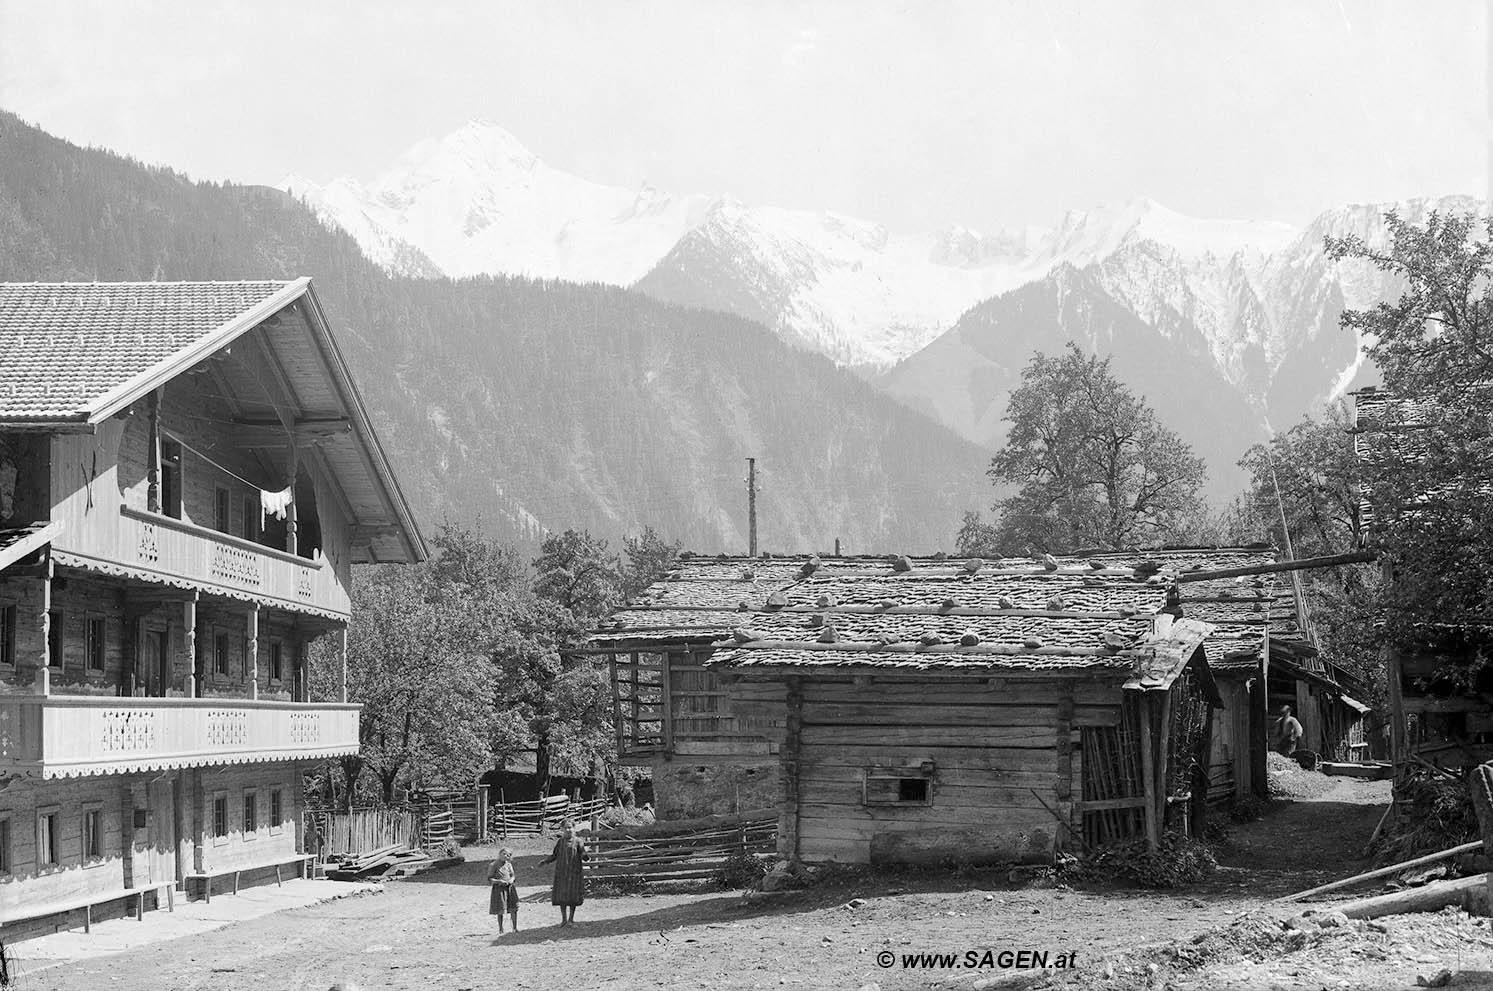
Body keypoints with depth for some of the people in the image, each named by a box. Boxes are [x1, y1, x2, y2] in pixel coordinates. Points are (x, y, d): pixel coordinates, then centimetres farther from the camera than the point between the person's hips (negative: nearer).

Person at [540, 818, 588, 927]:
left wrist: (584, 856, -24)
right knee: (561, 896, 2)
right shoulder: (560, 842, 9)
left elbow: (583, 855, -1)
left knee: (572, 896, -2)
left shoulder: (577, 841, 2)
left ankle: (571, 919, 10)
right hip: (561, 872, 2)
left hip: (574, 872, -2)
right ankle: (564, 919, 12)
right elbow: (554, 856, 15)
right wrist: (545, 861, 0)